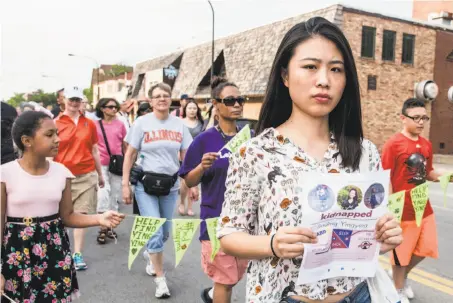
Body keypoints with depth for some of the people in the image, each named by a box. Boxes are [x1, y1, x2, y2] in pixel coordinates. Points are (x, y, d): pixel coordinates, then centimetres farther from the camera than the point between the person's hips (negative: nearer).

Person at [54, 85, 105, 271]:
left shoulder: (89, 124, 6)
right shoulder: (55, 124, -2)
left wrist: (100, 174, 16)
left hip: (87, 175, 2)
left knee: (81, 214, 1)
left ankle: (77, 254, 9)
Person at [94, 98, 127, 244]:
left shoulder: (120, 124, 3)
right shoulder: (95, 124, -1)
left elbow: (125, 145, 9)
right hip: (101, 164, -2)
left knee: (115, 195, 9)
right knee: (103, 195, -5)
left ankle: (109, 227, 23)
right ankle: (102, 229, 6)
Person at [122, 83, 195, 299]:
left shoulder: (179, 125, 5)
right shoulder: (142, 123, -3)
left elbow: (186, 156, 7)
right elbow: (130, 155, -2)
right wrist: (125, 184, -7)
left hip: (170, 185, 3)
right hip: (145, 183, -3)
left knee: (165, 233, 15)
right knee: (155, 232, -6)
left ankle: (151, 253, 47)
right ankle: (160, 279, 11)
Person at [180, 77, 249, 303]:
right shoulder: (205, 139, -9)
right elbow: (189, 182, -5)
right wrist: (202, 167, -23)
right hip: (217, 218, -4)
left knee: (237, 275, 20)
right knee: (226, 279, 6)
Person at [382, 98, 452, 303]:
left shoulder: (426, 145, 6)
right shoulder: (393, 144, -16)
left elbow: (428, 173, 17)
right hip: (403, 211, -7)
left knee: (426, 249, 17)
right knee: (401, 252, 9)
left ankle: (404, 275, 43)